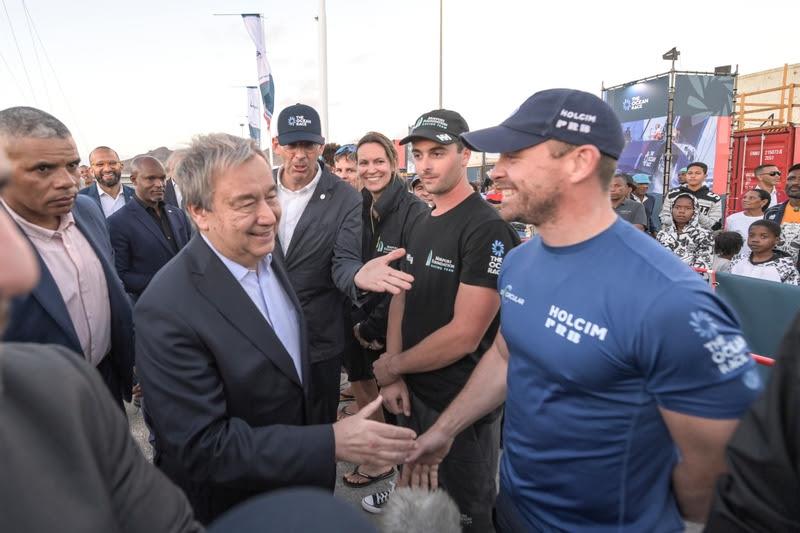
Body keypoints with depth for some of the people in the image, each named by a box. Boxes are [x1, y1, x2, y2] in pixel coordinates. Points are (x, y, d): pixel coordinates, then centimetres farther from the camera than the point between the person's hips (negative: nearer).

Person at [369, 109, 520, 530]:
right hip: (412, 392, 7)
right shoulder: (420, 225, 7)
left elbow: (465, 335, -23)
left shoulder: (487, 229, -20)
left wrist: (392, 366, -10)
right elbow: (401, 297, 7)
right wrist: (393, 378, -5)